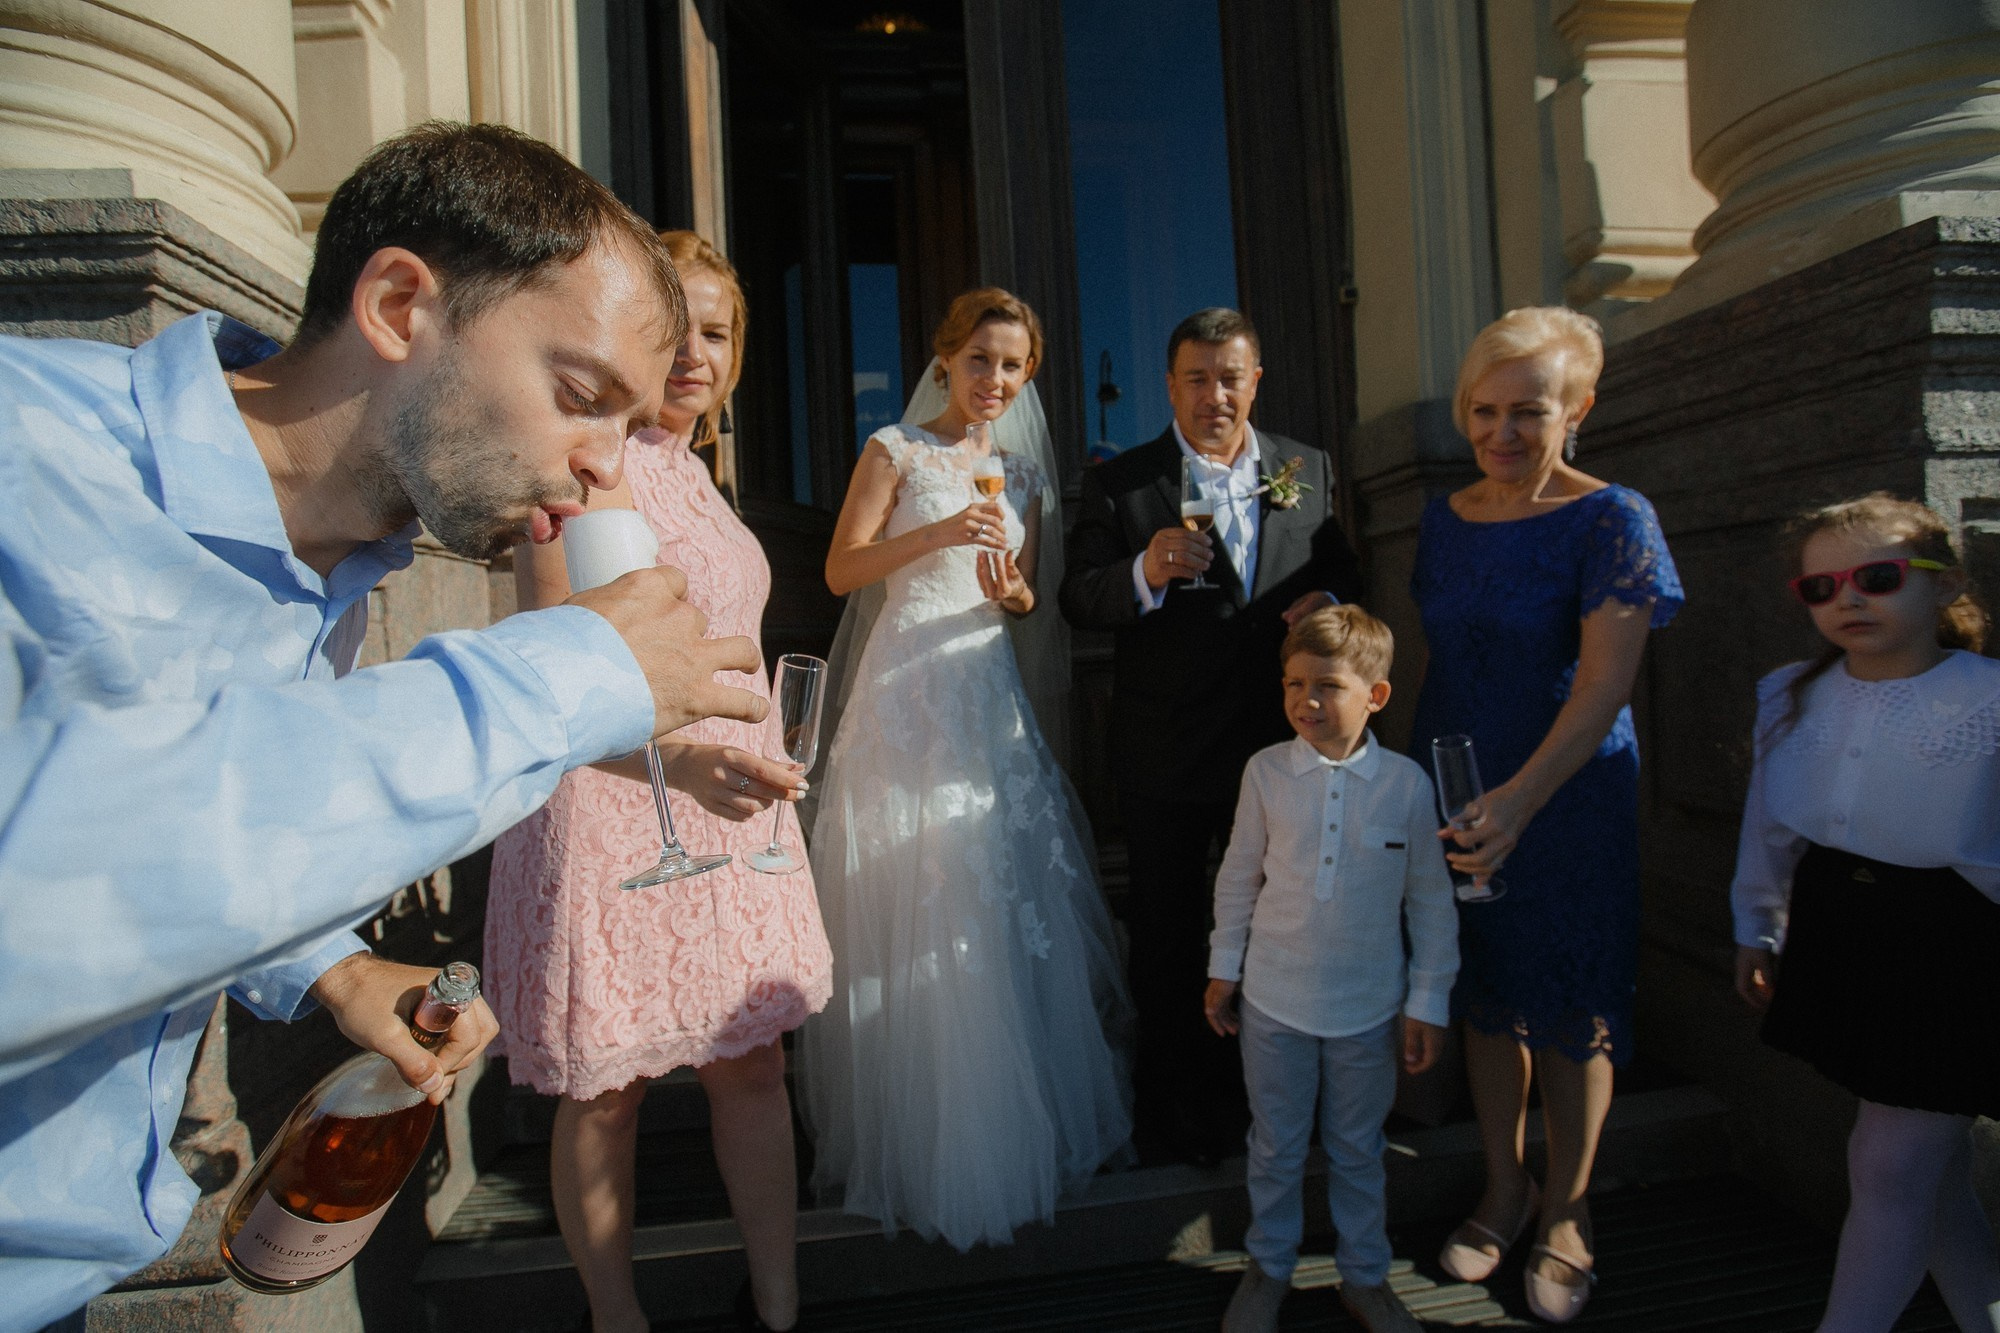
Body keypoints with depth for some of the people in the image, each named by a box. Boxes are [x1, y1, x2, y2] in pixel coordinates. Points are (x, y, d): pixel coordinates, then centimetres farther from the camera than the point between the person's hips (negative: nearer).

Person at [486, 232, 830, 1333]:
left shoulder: (691, 470, 13)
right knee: (608, 1095, 10)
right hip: (609, 817, -7)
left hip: (726, 811, 8)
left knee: (754, 1066, 13)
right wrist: (677, 759, -38)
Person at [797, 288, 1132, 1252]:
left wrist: (1015, 594, -6)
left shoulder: (1022, 475, 15)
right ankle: (922, 1147, 16)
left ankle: (1021, 1129, 26)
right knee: (915, 914, -2)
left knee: (1012, 905, 7)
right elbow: (841, 570, -6)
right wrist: (937, 533, -18)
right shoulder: (896, 450, 1)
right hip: (908, 691, -5)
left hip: (991, 696, 5)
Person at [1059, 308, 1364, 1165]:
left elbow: (1341, 569, 11)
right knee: (1166, 939, 13)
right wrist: (1146, 572, -30)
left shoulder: (1308, 470, 5)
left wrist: (1328, 600, -12)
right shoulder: (1117, 484, -6)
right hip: (1166, 756, -2)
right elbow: (1078, 599, -11)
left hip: (1278, 742, 3)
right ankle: (1177, 1104, 35)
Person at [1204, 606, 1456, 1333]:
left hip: (1368, 1009, 0)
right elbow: (1238, 876, 1)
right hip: (1274, 1001, 1)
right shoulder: (1266, 772, -10)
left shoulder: (1407, 783, -12)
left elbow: (1431, 901, -2)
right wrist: (1223, 970, 6)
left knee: (1359, 1151, 19)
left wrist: (1428, 1002, 0)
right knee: (1275, 1148, 17)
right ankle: (1269, 1268, 40)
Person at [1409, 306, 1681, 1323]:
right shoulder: (1445, 518, 5)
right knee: (1486, 998, 15)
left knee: (1571, 1012, 9)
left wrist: (1519, 801, -29)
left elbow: (1604, 684, -19)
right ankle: (1503, 1188, 35)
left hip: (1568, 801, -4)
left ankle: (1566, 1212, 31)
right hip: (1459, 796, 5)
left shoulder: (1610, 520, -11)